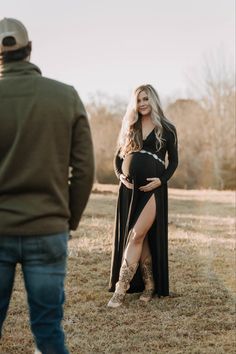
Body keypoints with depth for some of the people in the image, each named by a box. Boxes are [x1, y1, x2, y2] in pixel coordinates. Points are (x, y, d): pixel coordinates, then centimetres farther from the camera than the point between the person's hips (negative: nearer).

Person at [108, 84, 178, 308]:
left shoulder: (166, 129, 4)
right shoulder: (130, 127, 13)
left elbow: (173, 160, 7)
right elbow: (118, 157, 16)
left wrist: (161, 179, -9)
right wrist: (121, 175, -3)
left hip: (152, 188, -4)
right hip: (130, 188, 4)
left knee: (137, 235, -12)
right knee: (140, 238, 5)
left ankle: (120, 290, -13)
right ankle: (149, 285, 15)